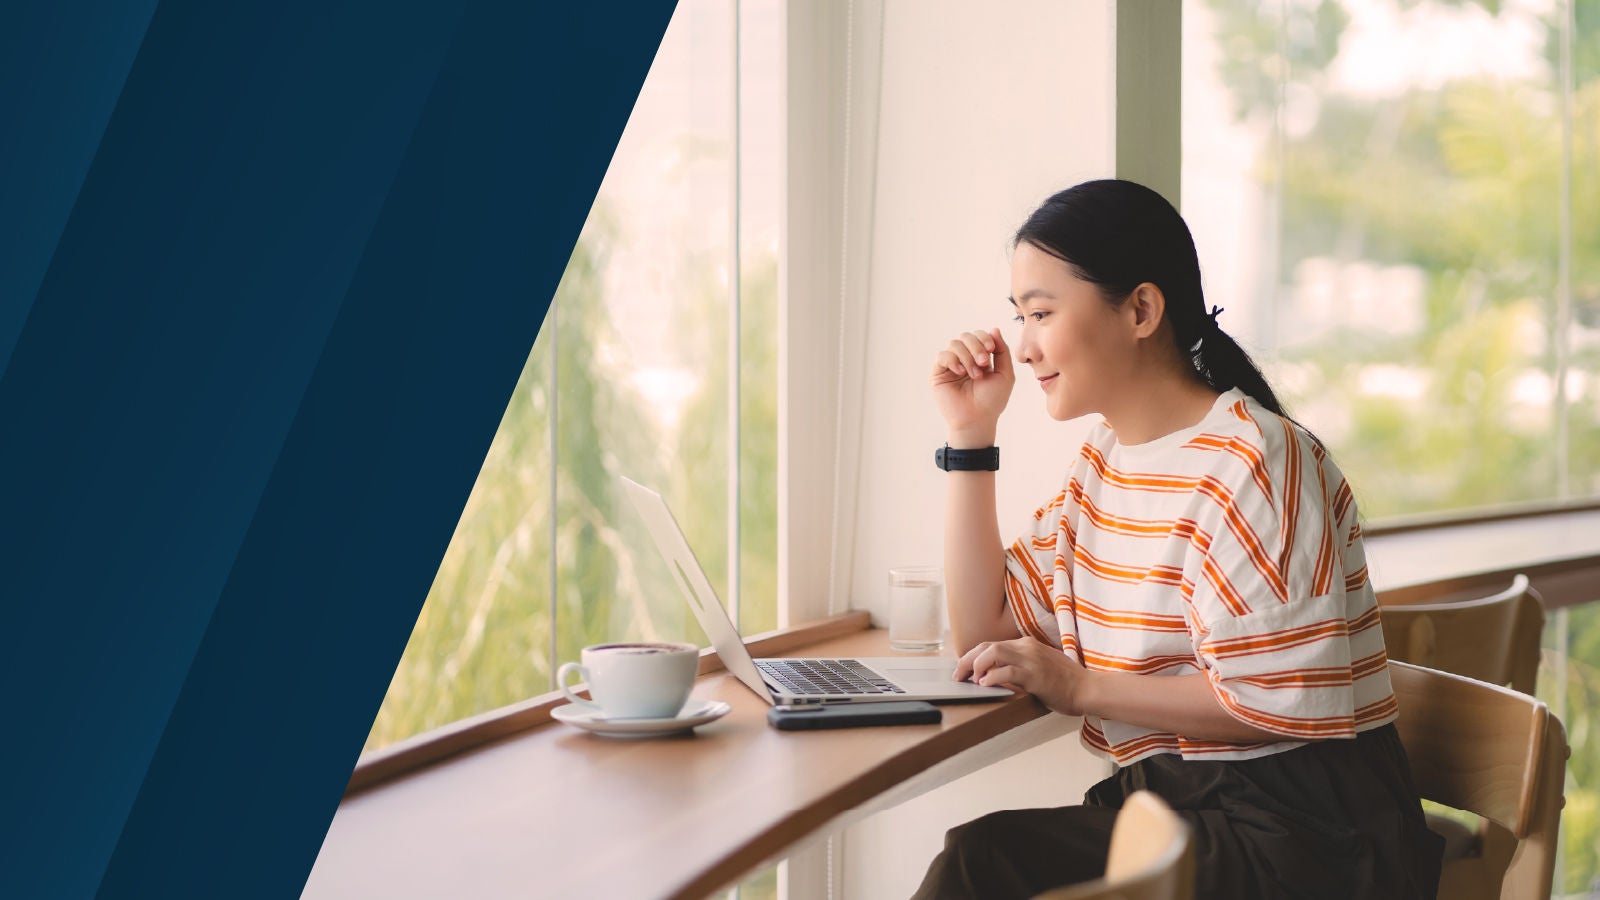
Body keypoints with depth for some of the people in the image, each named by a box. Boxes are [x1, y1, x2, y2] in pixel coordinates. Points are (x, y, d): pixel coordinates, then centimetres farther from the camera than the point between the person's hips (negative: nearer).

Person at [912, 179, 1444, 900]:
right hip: (1168, 801, 8)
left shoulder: (1250, 461, -14)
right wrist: (969, 435, 10)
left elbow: (1282, 700, -19)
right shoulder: (1103, 460, 14)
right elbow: (987, 636, 13)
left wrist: (1079, 687, -18)